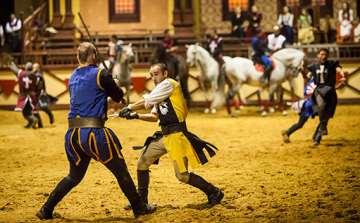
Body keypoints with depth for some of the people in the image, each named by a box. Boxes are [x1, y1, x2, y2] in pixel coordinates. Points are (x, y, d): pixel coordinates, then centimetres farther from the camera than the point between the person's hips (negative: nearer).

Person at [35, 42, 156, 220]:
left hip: (74, 134, 6)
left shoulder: (73, 78, 14)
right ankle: (139, 208, 16)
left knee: (74, 176, 20)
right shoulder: (100, 74, -6)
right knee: (121, 172, 8)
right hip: (94, 132, -6)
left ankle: (46, 210, 14)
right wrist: (112, 86, 24)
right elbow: (118, 96, 4)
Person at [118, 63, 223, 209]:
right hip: (164, 136, 9)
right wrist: (136, 116, 5)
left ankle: (214, 193, 8)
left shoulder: (168, 84, -10)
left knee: (182, 175, -9)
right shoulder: (160, 90, 17)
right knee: (142, 163, 8)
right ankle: (141, 200, 20)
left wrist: (128, 108, 0)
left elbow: (146, 102, -12)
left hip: (176, 136, -9)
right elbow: (155, 116, 18)